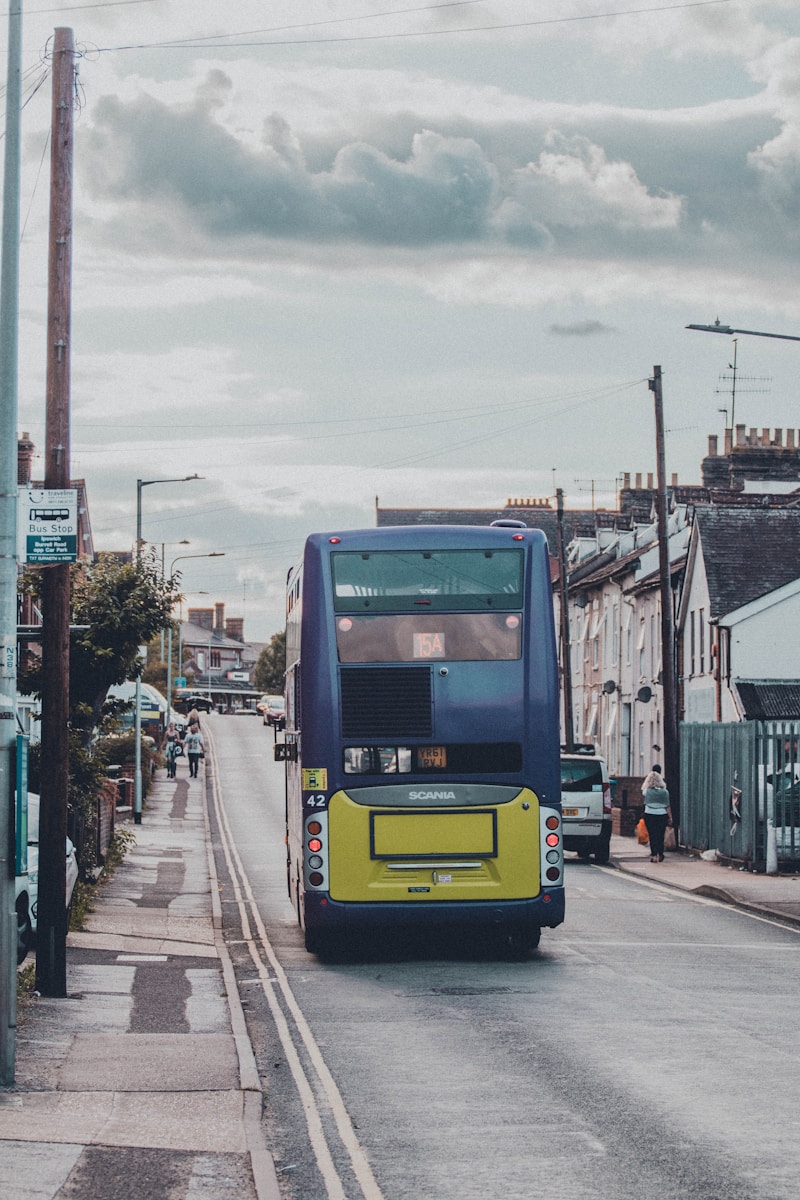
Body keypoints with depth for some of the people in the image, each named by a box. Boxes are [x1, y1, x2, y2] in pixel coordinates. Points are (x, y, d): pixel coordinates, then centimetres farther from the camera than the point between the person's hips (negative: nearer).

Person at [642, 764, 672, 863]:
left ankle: (654, 855, -4)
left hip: (650, 815, -1)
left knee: (652, 836, 2)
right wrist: (670, 817, 8)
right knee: (661, 836, 10)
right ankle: (660, 855, 16)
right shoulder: (664, 792, -5)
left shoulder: (647, 791, -6)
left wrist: (646, 779, 35)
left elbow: (643, 789, 20)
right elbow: (667, 806, -2)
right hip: (662, 815, 1)